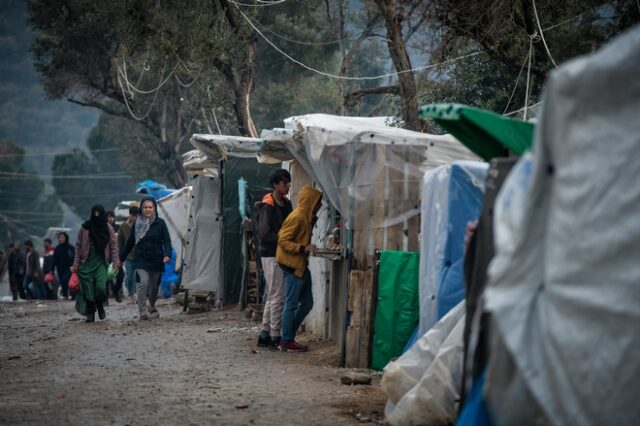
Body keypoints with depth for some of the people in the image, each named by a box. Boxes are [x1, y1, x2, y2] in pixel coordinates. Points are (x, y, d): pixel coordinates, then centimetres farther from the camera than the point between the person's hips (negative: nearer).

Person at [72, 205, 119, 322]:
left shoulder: (107, 228, 4)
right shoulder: (85, 227, 3)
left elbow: (114, 245, 5)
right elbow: (78, 246, 6)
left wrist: (115, 261, -4)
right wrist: (76, 264, 3)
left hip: (101, 262, -1)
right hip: (87, 262, 1)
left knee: (101, 286, -14)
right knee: (88, 289, -4)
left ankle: (100, 306, 13)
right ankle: (90, 313, 6)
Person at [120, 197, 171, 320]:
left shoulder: (160, 223, -1)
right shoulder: (137, 224, 4)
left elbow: (167, 240, -5)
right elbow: (130, 242, 12)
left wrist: (167, 255, -22)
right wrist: (121, 258, 14)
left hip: (156, 259, 0)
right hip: (141, 259, 0)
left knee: (154, 285, 13)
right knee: (142, 283, -17)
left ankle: (152, 307, 39)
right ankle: (142, 311, -14)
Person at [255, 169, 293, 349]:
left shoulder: (286, 204, 11)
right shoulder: (268, 206, -13)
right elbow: (265, 233, -16)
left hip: (282, 254, 8)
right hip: (271, 255, -8)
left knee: (273, 296, 12)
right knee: (277, 297, -6)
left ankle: (265, 335, 18)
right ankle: (275, 337, -1)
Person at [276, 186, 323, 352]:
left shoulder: (306, 218, 14)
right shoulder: (297, 218, -17)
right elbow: (283, 241, -19)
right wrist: (303, 248, -25)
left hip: (300, 265, 10)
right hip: (292, 265, -10)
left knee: (307, 303, 12)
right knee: (291, 304, -3)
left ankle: (288, 337, 18)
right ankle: (287, 342, 3)